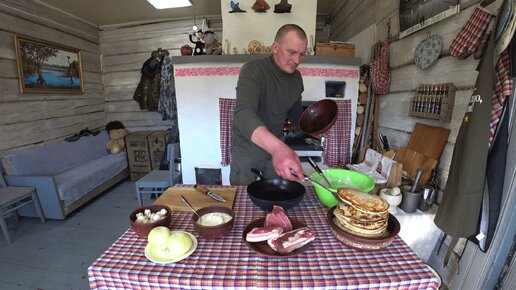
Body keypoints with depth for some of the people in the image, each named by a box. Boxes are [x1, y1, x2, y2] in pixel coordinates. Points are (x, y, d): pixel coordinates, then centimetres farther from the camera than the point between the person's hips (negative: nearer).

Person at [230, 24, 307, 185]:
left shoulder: (296, 78, -2)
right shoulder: (252, 71, -23)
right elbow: (243, 114, -40)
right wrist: (277, 147, -56)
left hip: (276, 146, 6)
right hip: (246, 147, -5)